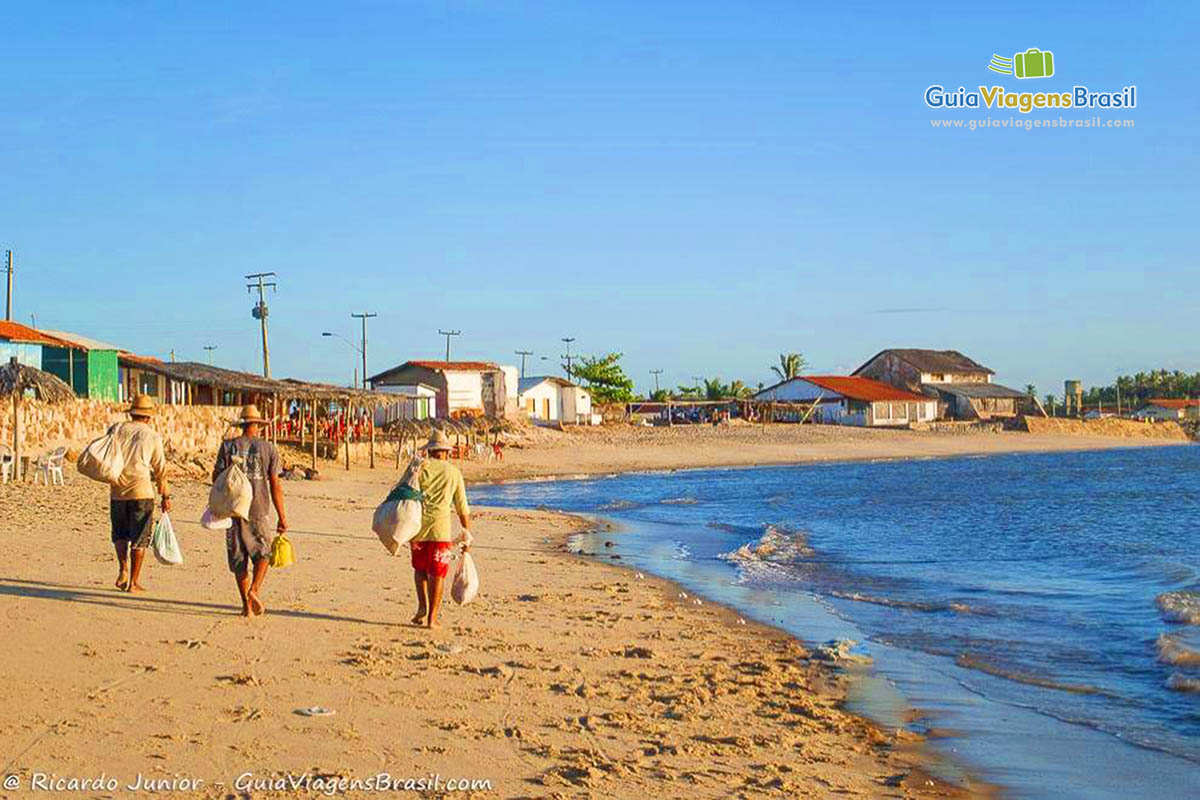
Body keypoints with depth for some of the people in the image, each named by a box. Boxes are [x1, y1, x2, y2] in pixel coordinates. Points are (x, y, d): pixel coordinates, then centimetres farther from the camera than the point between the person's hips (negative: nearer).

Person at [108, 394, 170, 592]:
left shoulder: (116, 430, 6)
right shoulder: (152, 436, 3)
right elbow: (160, 469, 6)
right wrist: (165, 496, 11)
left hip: (117, 491, 2)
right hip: (141, 491, -2)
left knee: (120, 533, 19)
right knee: (139, 538, 5)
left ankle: (123, 569, 0)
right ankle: (133, 582, 5)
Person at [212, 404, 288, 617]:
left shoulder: (228, 446, 1)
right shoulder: (268, 448, 0)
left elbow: (217, 476, -1)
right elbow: (275, 484, -1)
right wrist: (282, 516, 2)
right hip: (259, 509, -1)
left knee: (239, 558, 7)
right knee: (263, 552, 14)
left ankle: (247, 604, 6)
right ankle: (255, 590, -8)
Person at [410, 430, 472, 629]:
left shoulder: (421, 467, 8)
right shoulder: (454, 472, 12)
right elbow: (463, 509, 13)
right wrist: (467, 536, 18)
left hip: (418, 523, 0)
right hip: (440, 525, 0)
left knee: (420, 567, 20)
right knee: (437, 574, 4)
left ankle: (423, 605, 6)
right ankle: (432, 618, 1)